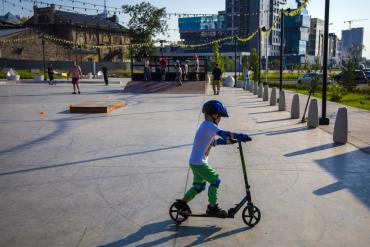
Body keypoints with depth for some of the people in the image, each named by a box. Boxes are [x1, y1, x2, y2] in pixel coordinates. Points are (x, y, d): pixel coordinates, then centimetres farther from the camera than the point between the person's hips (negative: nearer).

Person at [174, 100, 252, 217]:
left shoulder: (206, 125, 14)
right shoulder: (209, 125, -17)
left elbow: (213, 142, 16)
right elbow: (223, 134, -32)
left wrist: (229, 140, 7)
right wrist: (240, 136, -36)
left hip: (195, 162, 10)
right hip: (199, 163, -10)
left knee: (199, 186, 20)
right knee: (215, 180, -3)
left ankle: (182, 202, 30)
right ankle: (212, 207, 8)